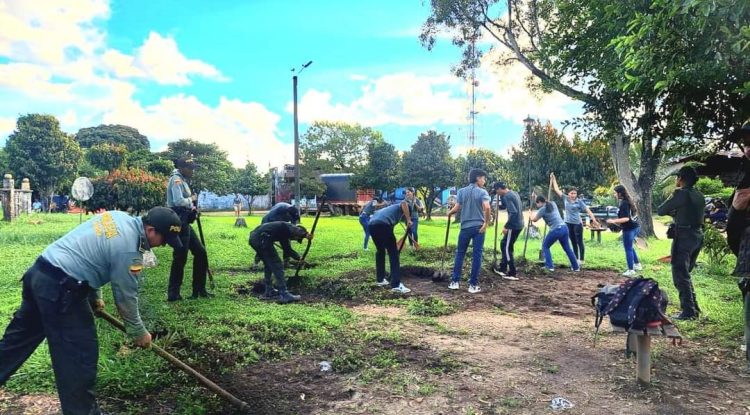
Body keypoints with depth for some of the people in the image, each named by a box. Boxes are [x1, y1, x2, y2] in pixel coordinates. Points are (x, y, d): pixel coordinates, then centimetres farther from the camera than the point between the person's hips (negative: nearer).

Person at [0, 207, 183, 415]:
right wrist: (139, 333, 5)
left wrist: (94, 296, 25)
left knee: (19, 336, 25)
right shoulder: (129, 249, -19)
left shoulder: (118, 217, 7)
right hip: (59, 288, -10)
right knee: (80, 354, 1)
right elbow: (126, 297, -10)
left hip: (39, 273, 10)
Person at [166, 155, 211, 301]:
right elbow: (178, 201, -24)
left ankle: (199, 290, 19)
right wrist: (191, 199, -7)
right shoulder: (176, 179, -12)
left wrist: (192, 208, 7)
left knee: (200, 252, 11)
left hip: (184, 222, 10)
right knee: (180, 257, -5)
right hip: (178, 222, -10)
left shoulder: (182, 180, 18)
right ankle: (173, 294, 4)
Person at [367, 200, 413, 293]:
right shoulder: (400, 208, 25)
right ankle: (396, 285, -4)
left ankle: (380, 279, 32)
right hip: (383, 225, -7)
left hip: (371, 225, 7)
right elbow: (404, 203, -4)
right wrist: (409, 220, -3)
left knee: (380, 251, 27)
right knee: (393, 253, 0)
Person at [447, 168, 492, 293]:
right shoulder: (483, 192, -4)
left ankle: (455, 281, 13)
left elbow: (456, 208, -3)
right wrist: (486, 223, -11)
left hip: (465, 227, 2)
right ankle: (473, 284, 5)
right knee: (477, 255, 3)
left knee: (460, 253, 13)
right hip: (478, 227, -2)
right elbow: (487, 207, -20)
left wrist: (449, 213, 17)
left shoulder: (461, 191, 3)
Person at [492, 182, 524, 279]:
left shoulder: (507, 197, -18)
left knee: (507, 248, 0)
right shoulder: (513, 193, 12)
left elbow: (513, 212, -27)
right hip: (519, 224, 10)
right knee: (504, 245, 19)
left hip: (514, 226, -10)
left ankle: (512, 273, 3)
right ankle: (503, 268, 26)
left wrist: (506, 226, -22)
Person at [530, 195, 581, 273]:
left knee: (545, 246, 12)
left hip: (556, 230, -7)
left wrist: (532, 215, 24)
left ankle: (549, 266, 4)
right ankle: (576, 267, 25)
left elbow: (534, 219, 3)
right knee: (567, 248, 19)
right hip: (564, 227, 7)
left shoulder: (542, 209, -6)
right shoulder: (553, 204, 13)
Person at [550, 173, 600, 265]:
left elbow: (588, 210, -9)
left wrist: (594, 220, -18)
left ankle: (581, 260, 8)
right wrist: (553, 179, 8)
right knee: (573, 242, 12)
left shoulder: (579, 201, -7)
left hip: (577, 223, -4)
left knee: (579, 242, 1)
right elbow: (557, 189, 8)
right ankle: (576, 259, 21)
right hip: (568, 223, 4)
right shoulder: (565, 199, 2)